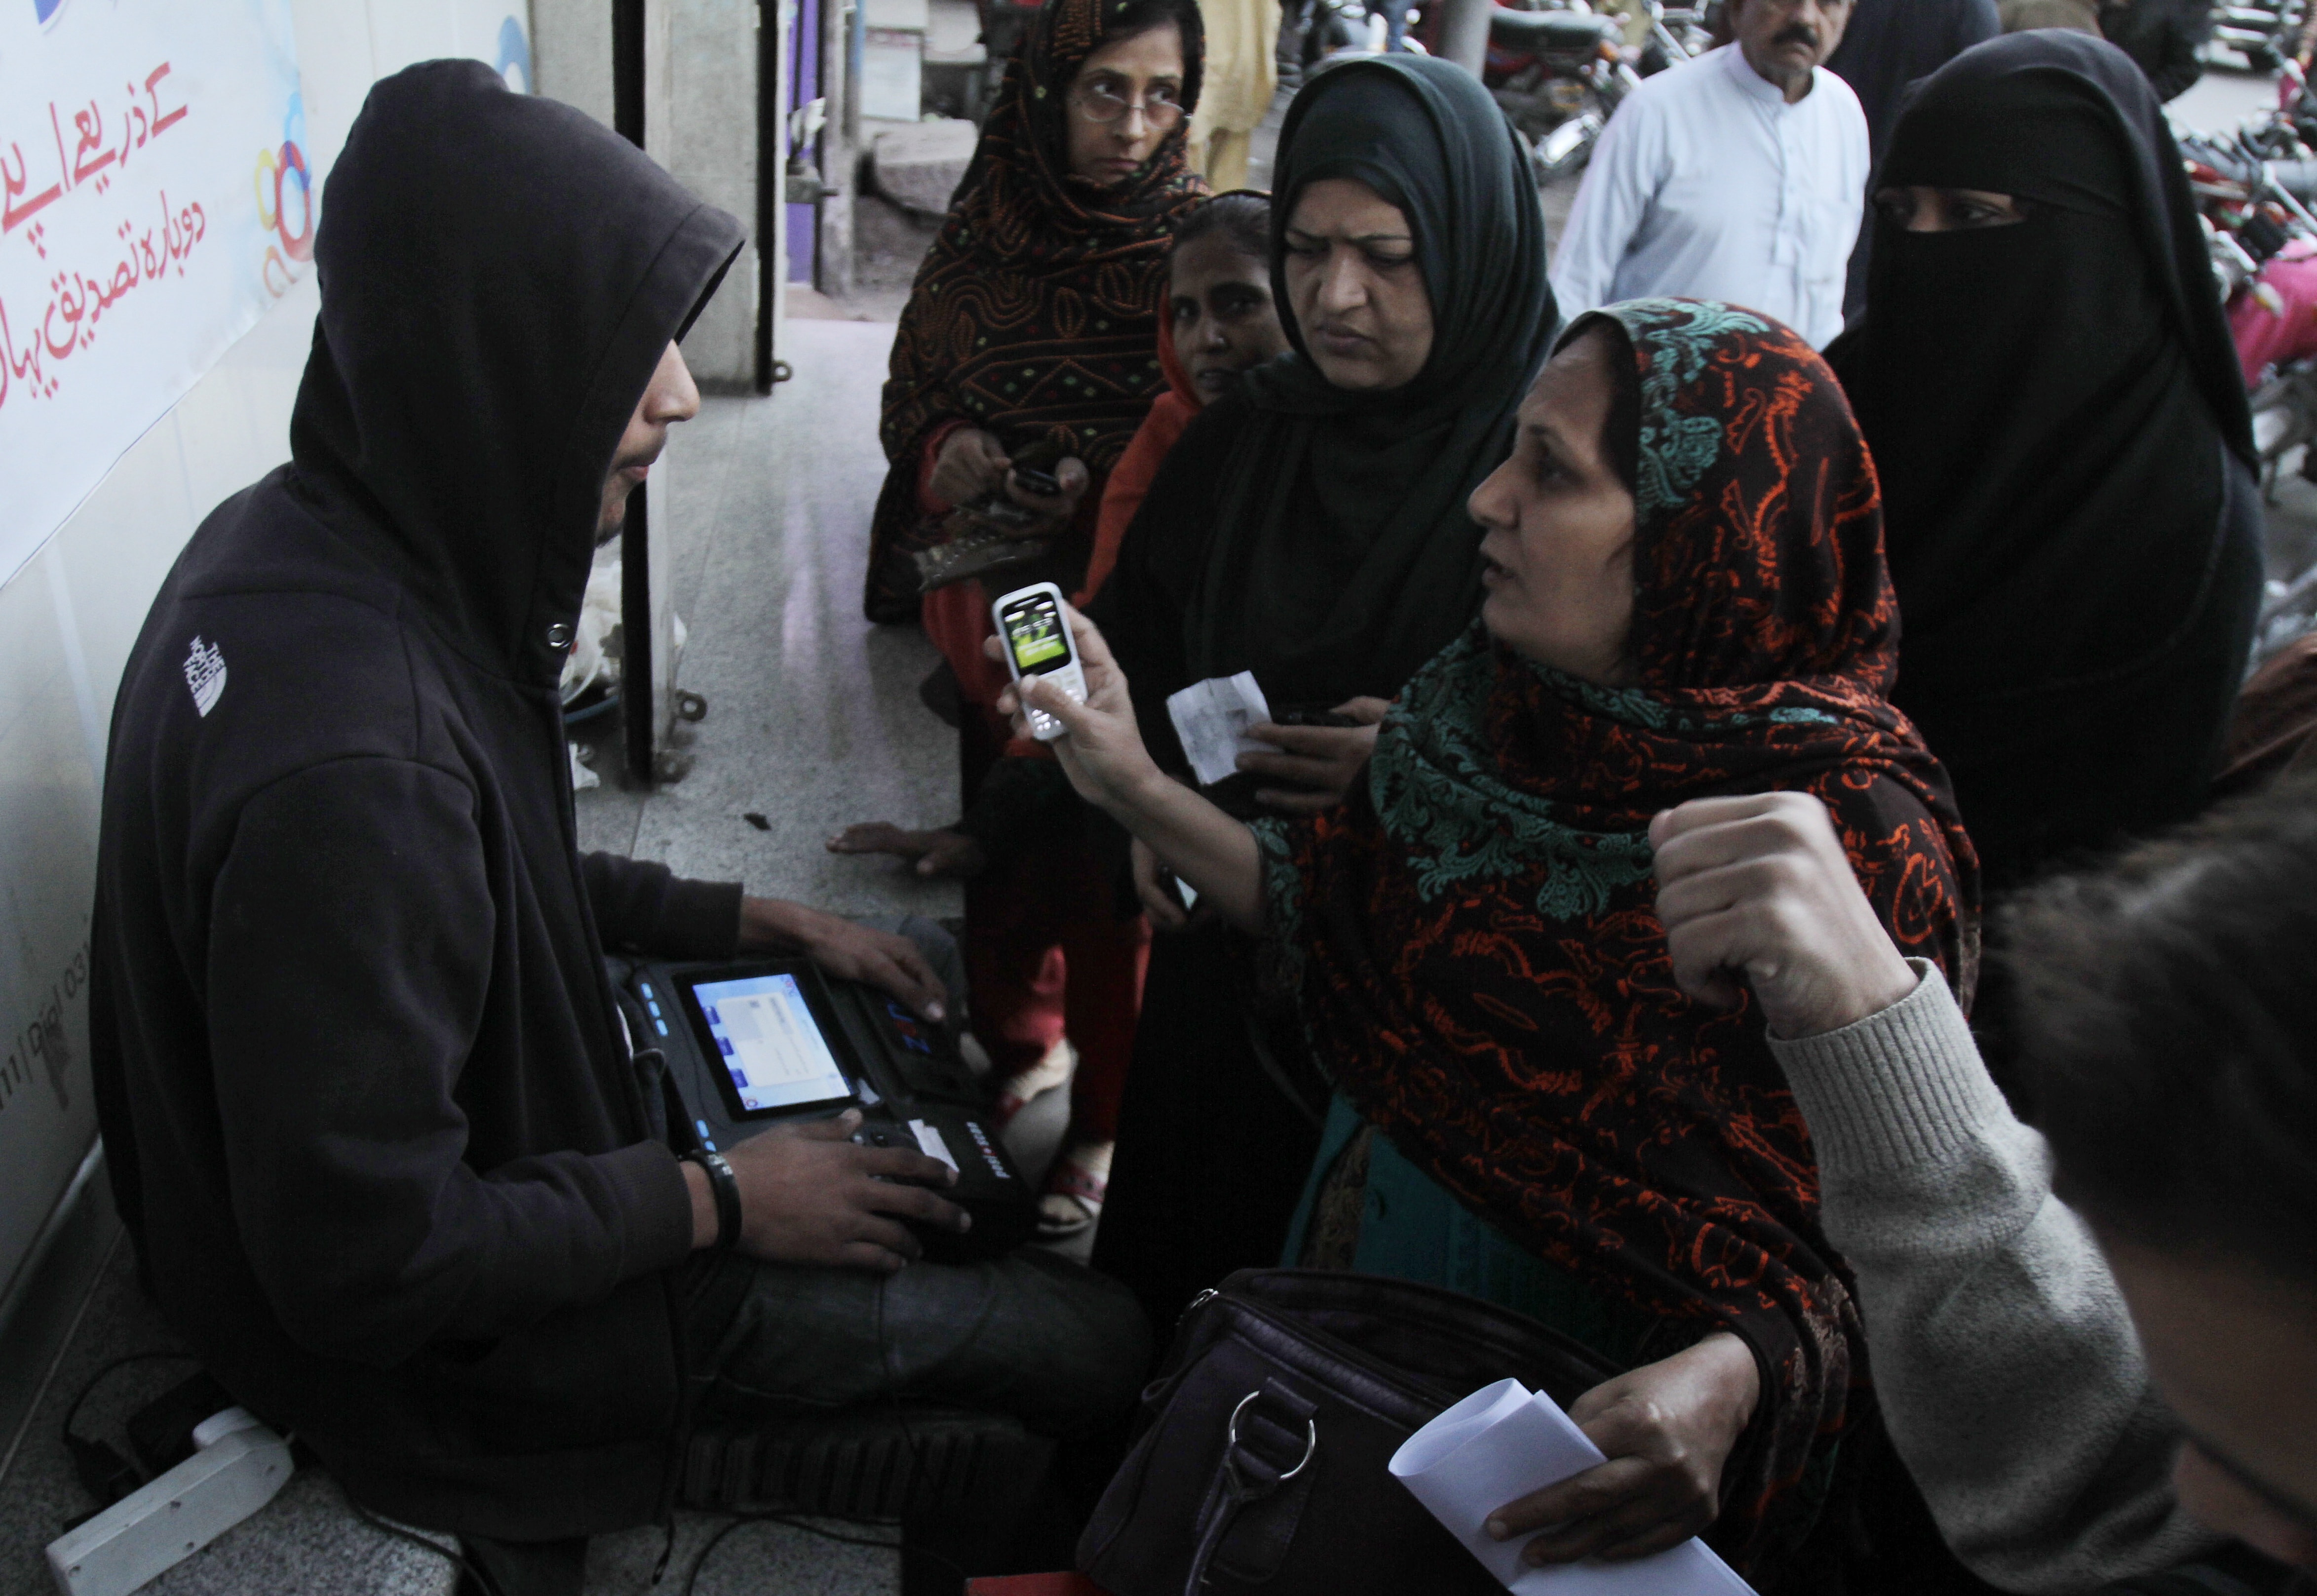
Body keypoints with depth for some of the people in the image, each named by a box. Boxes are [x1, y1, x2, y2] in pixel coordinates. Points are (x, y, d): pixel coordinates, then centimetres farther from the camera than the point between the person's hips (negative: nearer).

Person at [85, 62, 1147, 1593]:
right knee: (1101, 1340, -2)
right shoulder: (352, 760, -40)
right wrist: (714, 1206, -19)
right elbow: (368, 1263, -31)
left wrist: (751, 921, 7)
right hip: (447, 1341, -9)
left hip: (492, 1130, 10)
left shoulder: (301, 540, -7)